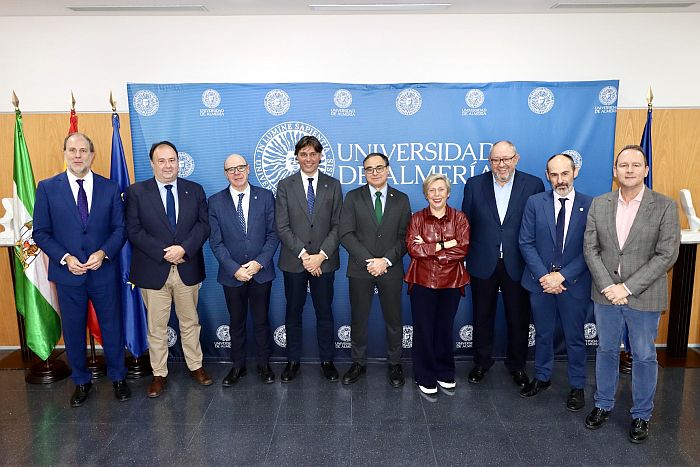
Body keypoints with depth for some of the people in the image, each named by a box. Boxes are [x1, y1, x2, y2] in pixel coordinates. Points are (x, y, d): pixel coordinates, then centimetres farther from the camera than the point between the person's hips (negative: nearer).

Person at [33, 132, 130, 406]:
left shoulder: (110, 188, 0)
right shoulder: (47, 188, -2)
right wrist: (65, 258, -14)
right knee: (73, 331, 13)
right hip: (68, 274, 0)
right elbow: (40, 232, -1)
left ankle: (118, 377, 31)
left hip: (104, 272, 0)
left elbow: (120, 228, 1)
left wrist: (103, 253, -15)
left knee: (112, 326, 11)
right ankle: (81, 382, 32)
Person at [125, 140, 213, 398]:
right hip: (153, 270, -1)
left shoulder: (195, 190, 5)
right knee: (156, 326, 9)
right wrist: (164, 252, -16)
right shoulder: (136, 192, -1)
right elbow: (134, 231, -7)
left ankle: (195, 366, 30)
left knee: (190, 322, 14)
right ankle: (159, 374, 24)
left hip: (188, 269, 2)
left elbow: (203, 225, -1)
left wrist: (184, 248, -17)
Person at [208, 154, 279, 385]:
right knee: (236, 322, 14)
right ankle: (238, 365, 30)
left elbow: (273, 234, -3)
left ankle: (264, 364, 29)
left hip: (261, 272, 0)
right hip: (232, 275, 0)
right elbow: (216, 241, -4)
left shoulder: (265, 197, -1)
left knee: (261, 321, 12)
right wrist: (234, 269, -14)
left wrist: (260, 262, -14)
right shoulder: (215, 202, -1)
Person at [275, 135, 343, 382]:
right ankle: (293, 360, 26)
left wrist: (321, 255, -13)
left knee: (324, 311, 10)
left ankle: (327, 360, 25)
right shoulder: (285, 186, 2)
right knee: (293, 311, 11)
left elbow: (337, 225, -2)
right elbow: (282, 227, -5)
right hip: (294, 261, 0)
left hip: (324, 261, 0)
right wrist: (303, 254, -14)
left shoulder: (333, 185, 3)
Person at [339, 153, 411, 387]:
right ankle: (358, 363, 27)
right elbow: (346, 234, -6)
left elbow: (405, 237, 0)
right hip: (360, 270, 0)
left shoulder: (401, 199, 4)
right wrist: (369, 260, -15)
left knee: (394, 320, 10)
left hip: (391, 270, 1)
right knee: (358, 319, 10)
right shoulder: (353, 197, 1)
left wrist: (386, 260, -14)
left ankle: (394, 364, 28)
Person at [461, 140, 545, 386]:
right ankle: (481, 362, 33)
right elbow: (466, 223, 3)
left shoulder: (533, 185, -4)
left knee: (518, 318, 13)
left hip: (517, 265, -1)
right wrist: (466, 258, 0)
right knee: (482, 317, 14)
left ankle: (516, 365, 33)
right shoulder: (474, 184, 0)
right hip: (483, 264, 1)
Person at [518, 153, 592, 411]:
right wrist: (544, 276, -13)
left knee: (575, 337, 12)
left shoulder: (590, 205, -6)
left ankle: (577, 386, 31)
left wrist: (562, 276, -15)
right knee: (543, 334, 17)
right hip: (541, 281, 1)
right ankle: (542, 377, 36)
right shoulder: (535, 202, -3)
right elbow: (526, 243, -4)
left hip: (574, 283, -1)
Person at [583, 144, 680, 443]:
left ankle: (641, 415, 31)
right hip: (605, 293, 3)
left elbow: (666, 254, -12)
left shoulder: (665, 206, -8)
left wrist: (627, 288, -17)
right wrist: (607, 286, -12)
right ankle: (603, 404, 35)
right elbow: (590, 248, -1)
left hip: (644, 297, -2)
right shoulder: (599, 204, 1)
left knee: (644, 357, 12)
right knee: (606, 351, 16)